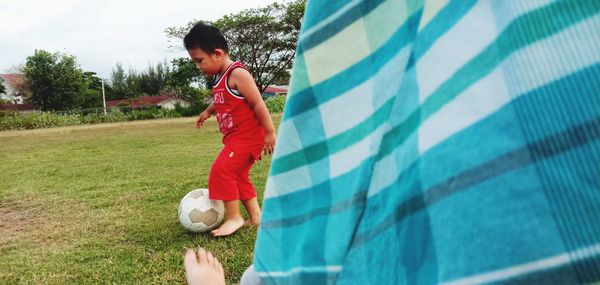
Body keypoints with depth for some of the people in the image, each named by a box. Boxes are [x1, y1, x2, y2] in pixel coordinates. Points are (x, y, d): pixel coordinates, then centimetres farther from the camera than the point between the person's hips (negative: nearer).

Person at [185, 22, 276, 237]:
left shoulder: (237, 74, -18)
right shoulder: (218, 77, 10)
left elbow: (258, 104, -21)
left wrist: (270, 133, -21)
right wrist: (208, 111, 22)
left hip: (248, 135, -10)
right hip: (234, 137, 10)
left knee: (222, 170, -15)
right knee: (238, 175, 15)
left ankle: (234, 218, -4)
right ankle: (255, 216, 25)